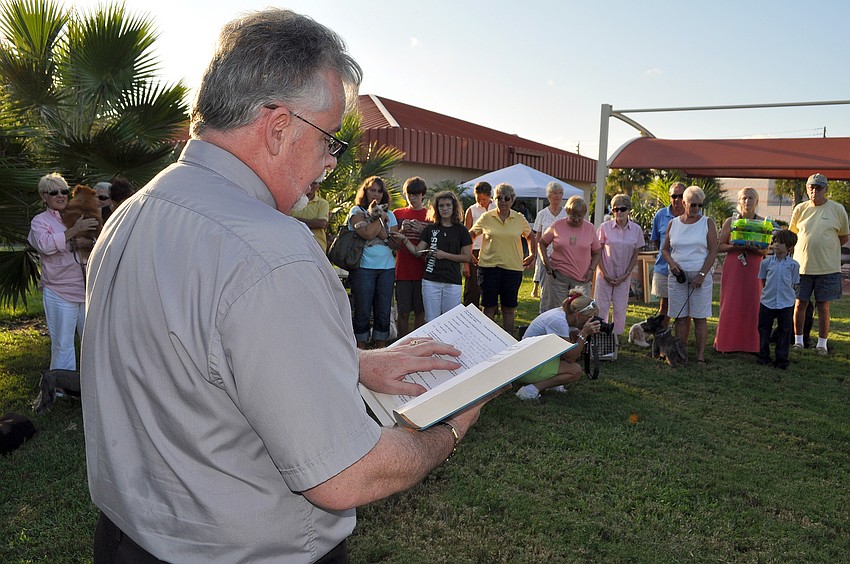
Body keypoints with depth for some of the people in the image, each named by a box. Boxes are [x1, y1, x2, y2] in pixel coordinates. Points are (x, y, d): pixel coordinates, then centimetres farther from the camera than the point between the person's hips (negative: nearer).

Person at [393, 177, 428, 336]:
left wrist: (422, 230, -13)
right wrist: (402, 230, -10)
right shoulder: (398, 214, 9)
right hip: (403, 271, 0)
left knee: (420, 311, 5)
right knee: (403, 311, 1)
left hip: (423, 270, 0)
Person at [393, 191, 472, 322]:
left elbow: (467, 257, 0)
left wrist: (445, 255, -10)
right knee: (431, 321, 4)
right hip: (430, 281, 1)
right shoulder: (430, 228, 9)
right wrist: (404, 238, -8)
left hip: (452, 282, -1)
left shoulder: (461, 230, 3)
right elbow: (417, 251, 6)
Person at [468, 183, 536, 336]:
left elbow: (530, 236, 20)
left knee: (509, 309, 8)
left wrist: (533, 255, 16)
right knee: (489, 307, 4)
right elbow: (471, 234, 13)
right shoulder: (486, 217, 1)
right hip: (488, 266, -1)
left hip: (513, 267, 1)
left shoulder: (519, 218, 4)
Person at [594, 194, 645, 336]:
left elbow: (635, 256, 3)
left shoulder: (636, 229, -2)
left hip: (624, 276, 1)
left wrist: (625, 275, -4)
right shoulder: (605, 227, -6)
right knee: (601, 307, 2)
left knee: (620, 309, 6)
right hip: (605, 274, -1)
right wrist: (604, 274, -8)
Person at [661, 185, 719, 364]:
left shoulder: (707, 223, 2)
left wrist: (702, 274, -11)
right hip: (677, 275, 2)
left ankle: (700, 355, 1)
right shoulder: (673, 223, 9)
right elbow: (665, 249, 15)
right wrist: (672, 263, -5)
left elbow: (713, 251, -2)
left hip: (700, 276, -2)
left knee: (700, 317, -2)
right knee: (681, 317, 3)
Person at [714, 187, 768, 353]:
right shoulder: (730, 221, 5)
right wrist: (737, 247, -15)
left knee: (751, 305, 1)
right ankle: (727, 343, 8)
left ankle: (749, 344, 10)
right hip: (732, 268, -1)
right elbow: (720, 246, 3)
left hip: (754, 269, 1)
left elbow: (765, 251, 3)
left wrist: (753, 248, -18)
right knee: (730, 305, -1)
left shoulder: (763, 223, 6)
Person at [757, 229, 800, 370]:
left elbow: (795, 284, 5)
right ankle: (764, 356, 21)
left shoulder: (793, 264, -1)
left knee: (784, 331, 5)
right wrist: (769, 292, 5)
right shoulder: (766, 262, 0)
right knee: (764, 329, 9)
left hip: (786, 304, -1)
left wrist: (787, 294, -3)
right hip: (767, 302, 1)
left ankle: (782, 359, 14)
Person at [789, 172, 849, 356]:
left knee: (823, 307, 5)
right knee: (799, 304, 5)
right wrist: (806, 248, 6)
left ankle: (822, 344, 14)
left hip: (827, 268, -1)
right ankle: (798, 341, 17)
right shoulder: (800, 209, 5)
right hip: (802, 265, 2)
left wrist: (825, 247, 3)